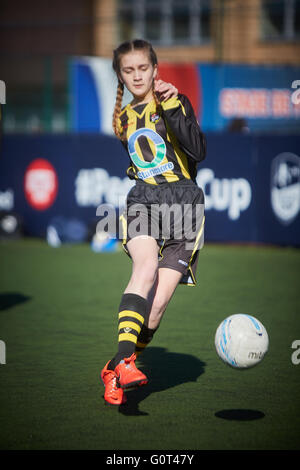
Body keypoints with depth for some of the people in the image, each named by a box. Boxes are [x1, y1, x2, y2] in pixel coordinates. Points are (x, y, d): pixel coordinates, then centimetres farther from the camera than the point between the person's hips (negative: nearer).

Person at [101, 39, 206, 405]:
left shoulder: (175, 102, 4)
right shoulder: (124, 119, 19)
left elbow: (198, 151, -13)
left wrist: (172, 107, -20)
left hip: (182, 203, -2)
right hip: (142, 200, 2)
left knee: (158, 302, -11)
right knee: (146, 269, -31)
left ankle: (115, 374, 3)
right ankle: (123, 359, -41)